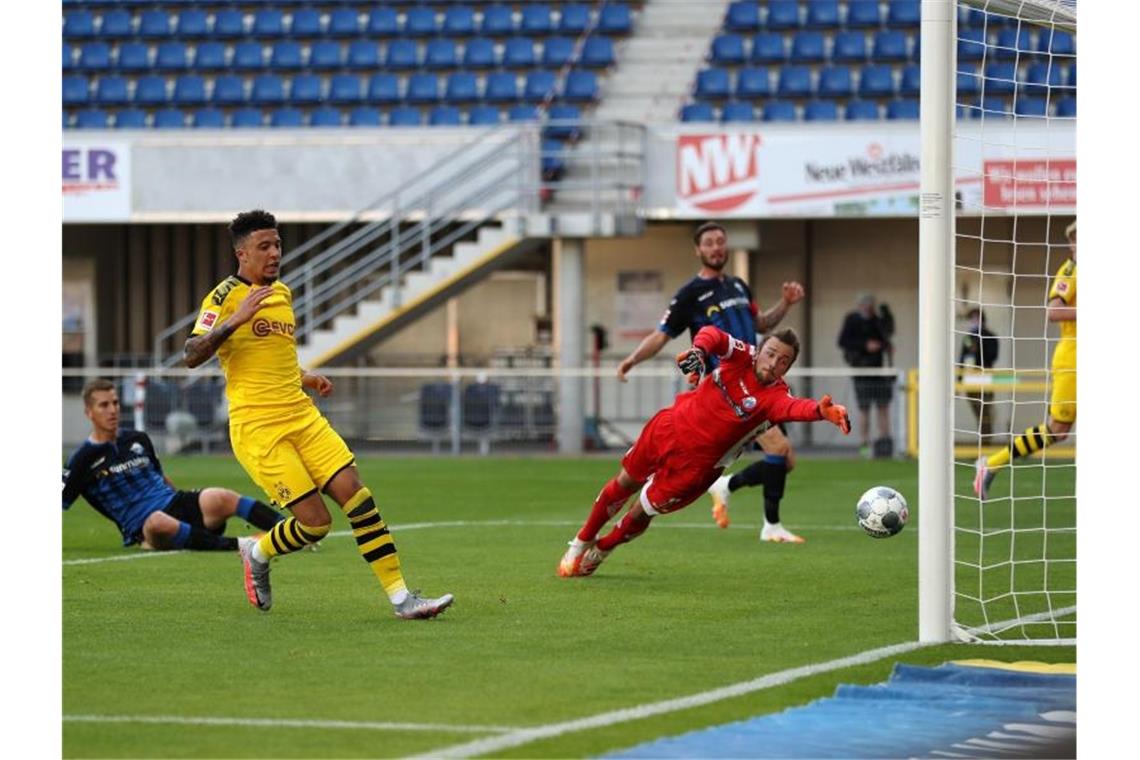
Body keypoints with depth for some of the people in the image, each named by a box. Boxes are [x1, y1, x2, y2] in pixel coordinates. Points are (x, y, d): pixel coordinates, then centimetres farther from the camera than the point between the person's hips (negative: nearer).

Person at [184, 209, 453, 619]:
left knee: (356, 495, -7)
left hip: (302, 417, 7)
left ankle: (400, 596, -6)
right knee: (315, 522, -11)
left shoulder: (282, 293, 17)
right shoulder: (225, 296, -8)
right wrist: (236, 318, -29)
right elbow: (192, 356, -20)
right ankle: (257, 554, 20)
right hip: (258, 427, -7)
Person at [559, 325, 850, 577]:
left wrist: (821, 410, -69)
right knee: (625, 483, 19)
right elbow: (714, 336, -28)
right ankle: (582, 541, 43)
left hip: (696, 462, -3)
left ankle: (599, 551, 37)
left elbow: (794, 408, -46)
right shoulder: (742, 357, -14)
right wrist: (699, 349, -51)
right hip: (670, 428, 3)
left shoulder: (775, 396, -25)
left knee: (641, 514, 7)